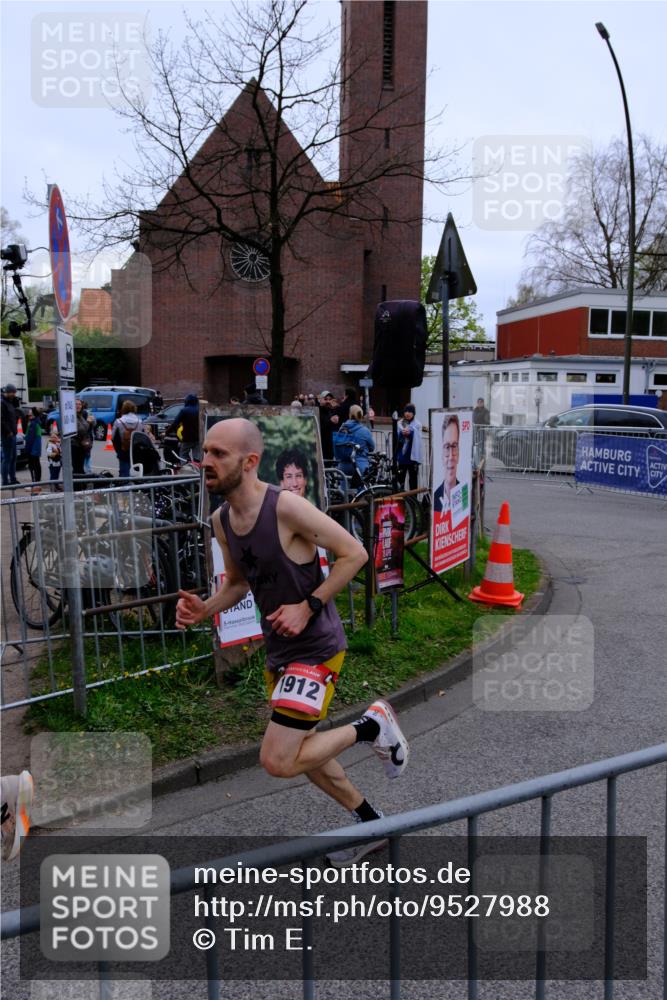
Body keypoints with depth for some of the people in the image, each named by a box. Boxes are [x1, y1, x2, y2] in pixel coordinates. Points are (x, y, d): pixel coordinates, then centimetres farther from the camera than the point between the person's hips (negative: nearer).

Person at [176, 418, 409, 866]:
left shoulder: (286, 506, -23)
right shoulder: (221, 520, 1)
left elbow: (354, 553, -17)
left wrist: (309, 606, -21)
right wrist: (205, 608, -4)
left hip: (316, 649, -8)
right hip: (279, 651, 8)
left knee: (278, 761, -12)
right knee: (302, 752, 21)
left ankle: (372, 726, 9)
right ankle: (371, 823, 43)